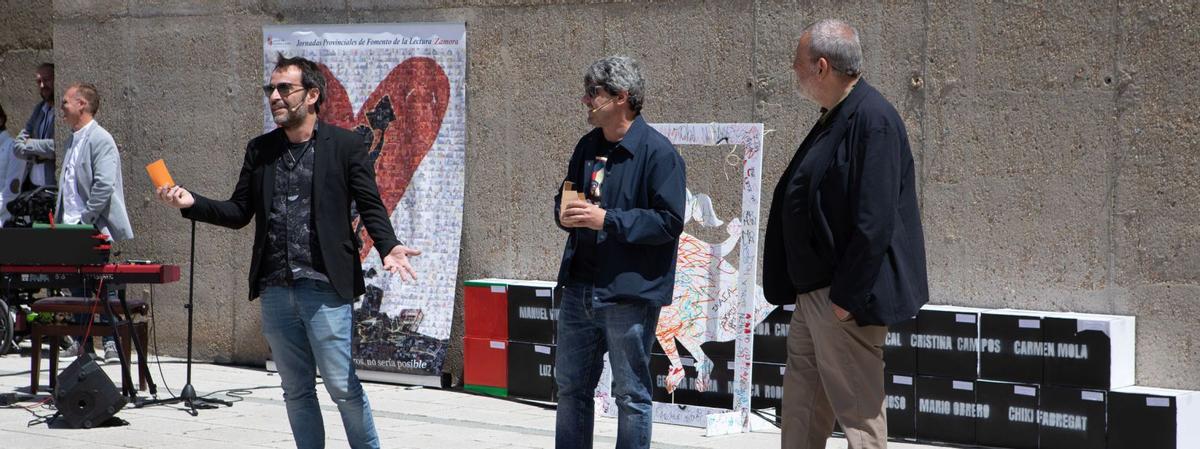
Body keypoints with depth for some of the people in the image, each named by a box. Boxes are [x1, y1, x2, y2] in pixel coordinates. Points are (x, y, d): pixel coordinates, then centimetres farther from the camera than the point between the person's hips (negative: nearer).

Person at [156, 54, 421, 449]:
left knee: (343, 387, -4)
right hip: (275, 290, 5)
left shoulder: (345, 145, 0)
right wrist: (192, 203, -4)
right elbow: (239, 212, 11)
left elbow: (370, 206, -2)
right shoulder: (259, 150, 12)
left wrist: (388, 247, -20)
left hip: (324, 289, -5)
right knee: (296, 391, 11)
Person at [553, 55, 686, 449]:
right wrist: (564, 214, -1)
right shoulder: (588, 147, 12)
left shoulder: (658, 152, -12)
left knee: (631, 394, 4)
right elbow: (564, 197, 24)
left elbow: (669, 222, -17)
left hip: (630, 294, -7)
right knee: (570, 386, 15)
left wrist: (607, 220, -21)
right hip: (580, 290, 8)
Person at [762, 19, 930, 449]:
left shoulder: (872, 120, -19)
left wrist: (846, 294, -22)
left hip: (844, 298, -10)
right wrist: (802, 284, 17)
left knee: (857, 408, 0)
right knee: (801, 404, 15)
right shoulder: (834, 118, 12)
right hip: (813, 289, 10)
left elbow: (874, 222, -24)